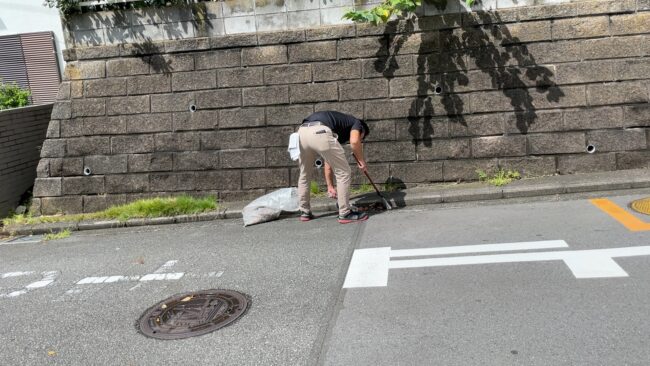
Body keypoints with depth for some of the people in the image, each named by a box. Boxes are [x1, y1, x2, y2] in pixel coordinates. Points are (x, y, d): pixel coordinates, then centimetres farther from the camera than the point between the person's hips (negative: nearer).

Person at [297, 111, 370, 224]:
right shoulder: (356, 123, 24)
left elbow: (328, 162, 43)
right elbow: (354, 141, -3)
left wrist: (330, 186, 48)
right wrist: (362, 161, 12)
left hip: (302, 132, 8)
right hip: (319, 132, -8)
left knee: (305, 175, 27)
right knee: (343, 173, 8)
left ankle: (304, 212, 34)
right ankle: (345, 214, 14)